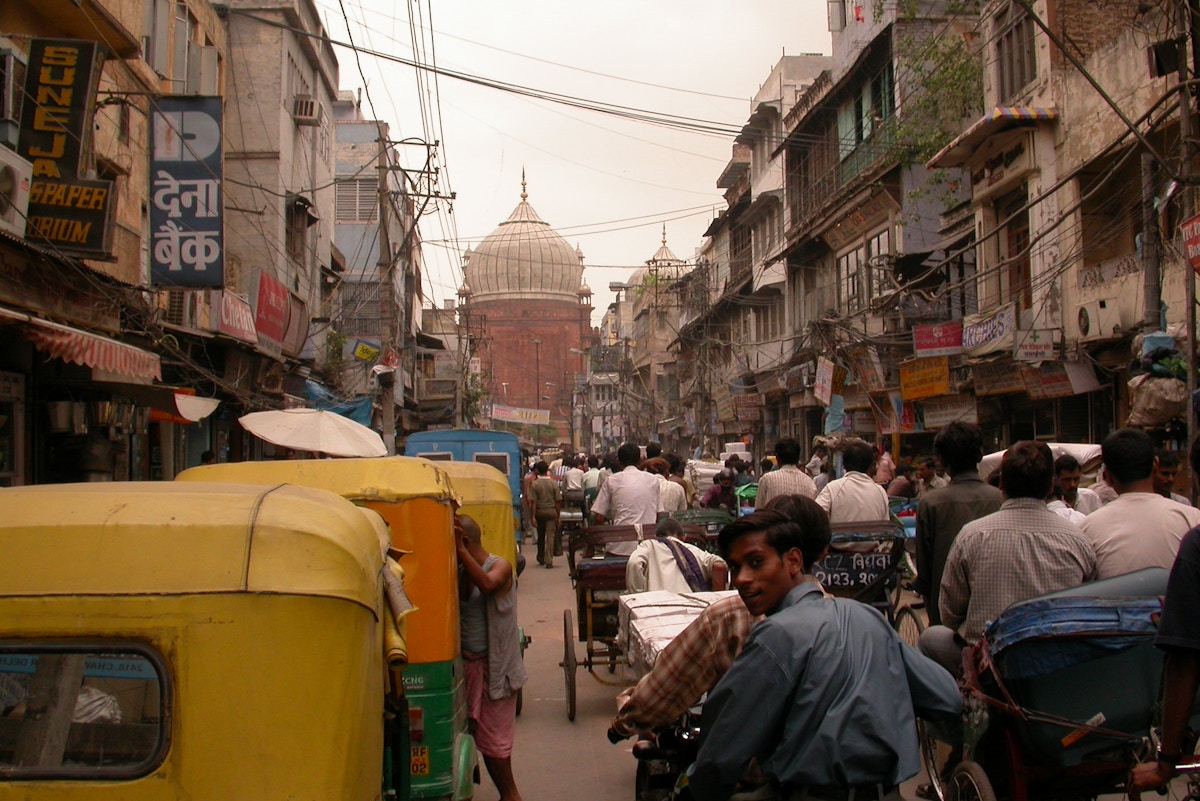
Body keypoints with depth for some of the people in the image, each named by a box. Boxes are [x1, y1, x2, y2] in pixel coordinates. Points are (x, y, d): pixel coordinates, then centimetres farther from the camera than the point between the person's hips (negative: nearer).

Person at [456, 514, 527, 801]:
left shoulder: (500, 566, -11)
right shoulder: (460, 572, 8)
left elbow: (487, 584, -33)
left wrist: (460, 550, -33)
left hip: (494, 665, -6)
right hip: (469, 662, 7)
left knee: (492, 737, 0)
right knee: (480, 734, 11)